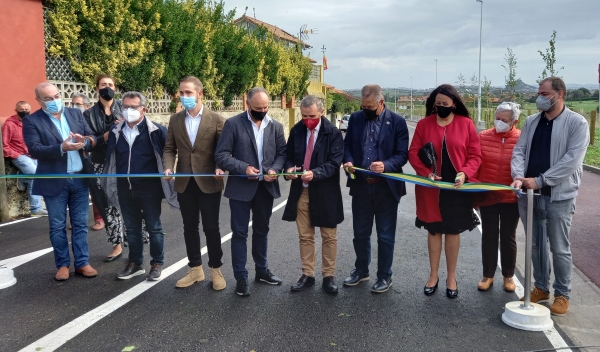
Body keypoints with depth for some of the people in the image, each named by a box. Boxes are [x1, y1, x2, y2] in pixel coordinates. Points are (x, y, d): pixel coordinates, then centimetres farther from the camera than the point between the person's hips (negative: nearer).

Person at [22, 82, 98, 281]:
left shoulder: (76, 114, 8)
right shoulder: (32, 121, -4)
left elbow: (92, 138, 5)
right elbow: (34, 150, -15)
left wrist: (84, 142, -18)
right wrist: (61, 148, -29)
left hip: (79, 178, 3)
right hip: (54, 181, -3)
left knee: (80, 224, 9)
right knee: (57, 226, 7)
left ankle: (82, 263, 18)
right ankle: (63, 265, 20)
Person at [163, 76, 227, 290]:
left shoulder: (216, 119, -4)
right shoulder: (175, 120, 7)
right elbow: (169, 148, 8)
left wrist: (220, 168, -21)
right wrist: (169, 167, -10)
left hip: (209, 182, -3)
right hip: (184, 183, 4)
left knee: (211, 227, 3)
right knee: (190, 227, 11)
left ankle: (216, 270, 19)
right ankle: (195, 269, 25)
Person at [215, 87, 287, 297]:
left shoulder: (276, 126, 6)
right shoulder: (233, 124, -7)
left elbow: (282, 153, 6)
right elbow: (221, 155, -10)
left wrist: (275, 169, -13)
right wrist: (243, 168, -22)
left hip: (266, 187, 4)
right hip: (241, 187, -4)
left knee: (261, 231, 17)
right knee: (240, 233, 3)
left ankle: (262, 271, 32)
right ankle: (241, 278, 13)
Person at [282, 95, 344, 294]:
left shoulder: (333, 133, -9)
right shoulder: (296, 131, 4)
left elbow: (334, 163, -14)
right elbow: (289, 156, 11)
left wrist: (315, 173, -29)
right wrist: (289, 168, -11)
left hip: (325, 191, -3)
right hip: (301, 191, 4)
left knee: (329, 237, 8)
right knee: (305, 236, 12)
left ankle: (328, 276, 21)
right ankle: (307, 275, 24)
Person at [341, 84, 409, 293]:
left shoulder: (397, 122, -7)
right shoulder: (355, 118, 4)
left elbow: (402, 154, -9)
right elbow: (347, 145, 10)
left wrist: (385, 165, -27)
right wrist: (348, 161, -12)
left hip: (386, 187, -3)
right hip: (361, 186, 4)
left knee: (385, 236, 8)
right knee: (360, 233, 15)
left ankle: (384, 276, 24)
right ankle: (361, 270, 34)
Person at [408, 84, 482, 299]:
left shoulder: (466, 124, -2)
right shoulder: (424, 124, 0)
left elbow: (475, 156, -2)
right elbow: (413, 153, -1)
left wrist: (465, 173, -19)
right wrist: (426, 173, -16)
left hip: (457, 188, 0)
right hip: (431, 188, 1)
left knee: (453, 231, 9)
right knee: (434, 230, 10)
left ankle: (451, 277, 23)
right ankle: (433, 275, 24)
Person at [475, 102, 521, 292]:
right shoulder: (483, 137, -3)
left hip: (511, 198, -1)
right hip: (487, 197, 1)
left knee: (508, 237, 12)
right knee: (489, 236, 10)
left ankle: (508, 275, 27)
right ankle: (488, 275, 23)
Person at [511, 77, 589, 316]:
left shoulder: (577, 123, -7)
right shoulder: (531, 122, 9)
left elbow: (571, 160, -16)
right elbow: (519, 151, 4)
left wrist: (540, 180, -21)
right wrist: (519, 176, -15)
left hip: (558, 196, -5)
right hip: (529, 194, 5)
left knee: (559, 248, 5)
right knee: (535, 245, 15)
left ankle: (562, 294, 21)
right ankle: (541, 288, 31)